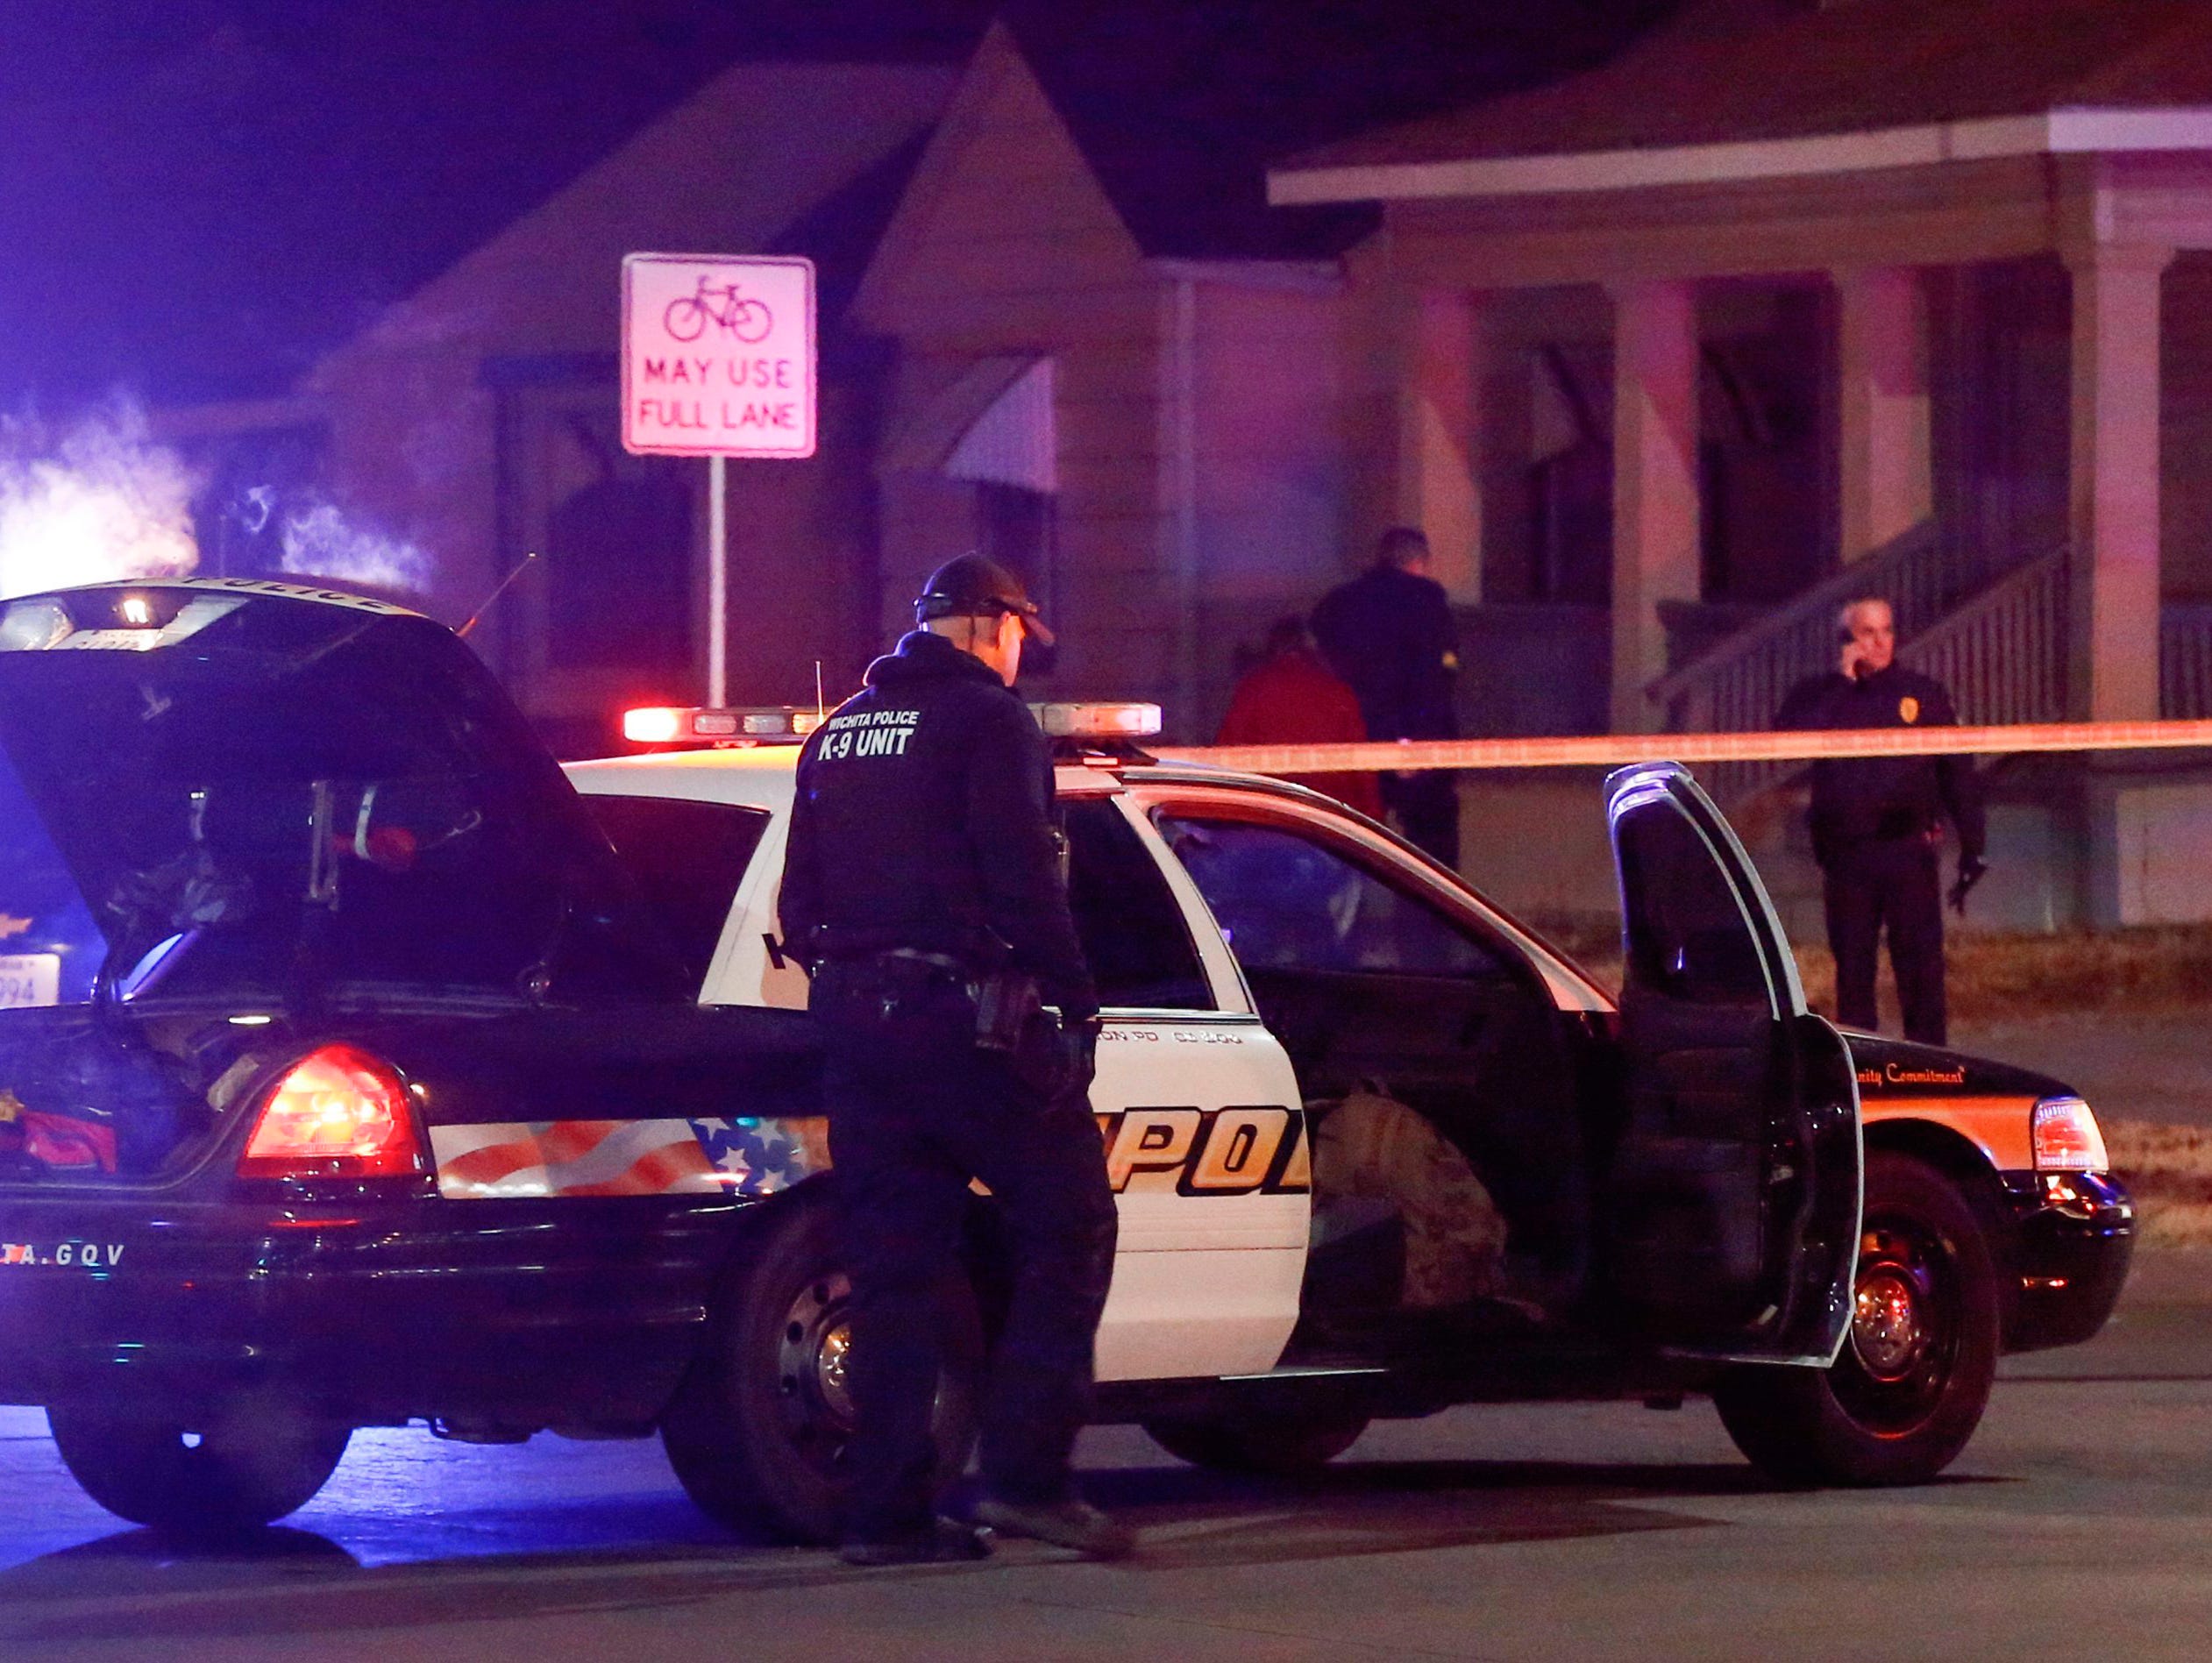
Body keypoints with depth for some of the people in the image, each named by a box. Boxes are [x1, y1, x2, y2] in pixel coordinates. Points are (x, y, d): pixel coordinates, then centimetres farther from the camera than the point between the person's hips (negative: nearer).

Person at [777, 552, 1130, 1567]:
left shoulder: (839, 734, 18)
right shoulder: (986, 719, -5)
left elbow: (799, 905, 18)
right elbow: (1023, 882, -13)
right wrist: (1074, 1000, -7)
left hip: (856, 1023, 7)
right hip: (967, 1017, -7)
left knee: (893, 1264, 8)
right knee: (1067, 1225, -1)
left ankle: (886, 1510, 4)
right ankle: (1024, 1473, -11)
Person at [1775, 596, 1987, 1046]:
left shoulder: (1923, 693, 8)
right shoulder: (1818, 696, 8)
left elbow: (1958, 773, 8)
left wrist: (1971, 848, 3)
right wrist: (1842, 680, -10)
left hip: (1909, 852, -1)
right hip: (1846, 853, 1)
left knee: (1920, 965, -5)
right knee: (1852, 967, 6)